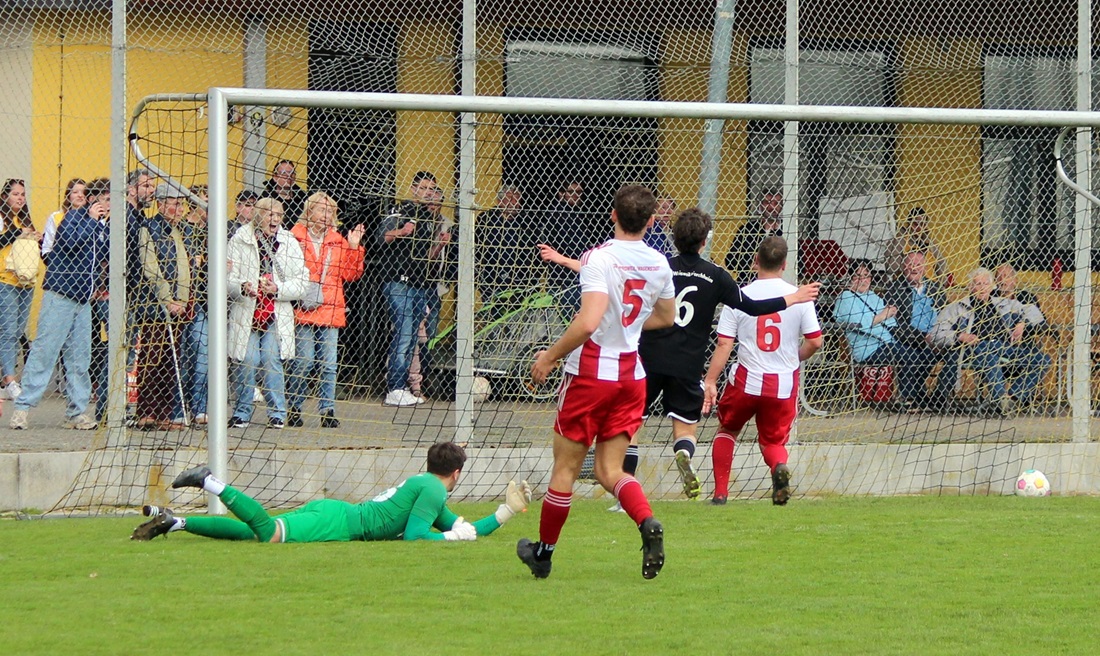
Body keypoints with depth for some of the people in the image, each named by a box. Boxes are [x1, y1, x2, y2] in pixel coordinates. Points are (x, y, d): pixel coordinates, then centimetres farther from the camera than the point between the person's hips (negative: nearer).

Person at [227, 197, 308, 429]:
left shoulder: (290, 243, 8)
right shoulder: (240, 241, 4)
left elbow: (301, 282, 4)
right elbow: (227, 277, -1)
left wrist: (278, 289, -13)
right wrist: (242, 287, -22)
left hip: (277, 315, 1)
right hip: (245, 312, -1)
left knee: (272, 362, -7)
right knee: (246, 362, -6)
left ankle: (277, 413, 3)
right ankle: (242, 412, 7)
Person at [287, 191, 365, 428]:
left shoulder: (337, 241, 14)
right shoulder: (295, 237, 1)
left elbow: (350, 274, 11)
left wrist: (353, 248, 1)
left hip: (330, 310, 4)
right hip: (303, 310, -4)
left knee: (328, 364, 2)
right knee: (304, 362, -6)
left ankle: (327, 411, 6)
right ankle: (294, 409, 6)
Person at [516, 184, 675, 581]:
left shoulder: (600, 258, -17)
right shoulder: (659, 264, 3)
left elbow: (588, 322, -27)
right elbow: (666, 318, 19)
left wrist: (550, 356, -15)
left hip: (592, 372, -5)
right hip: (631, 373, 5)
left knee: (565, 467, 8)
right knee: (609, 470, 8)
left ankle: (544, 552, 19)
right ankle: (648, 524, -19)